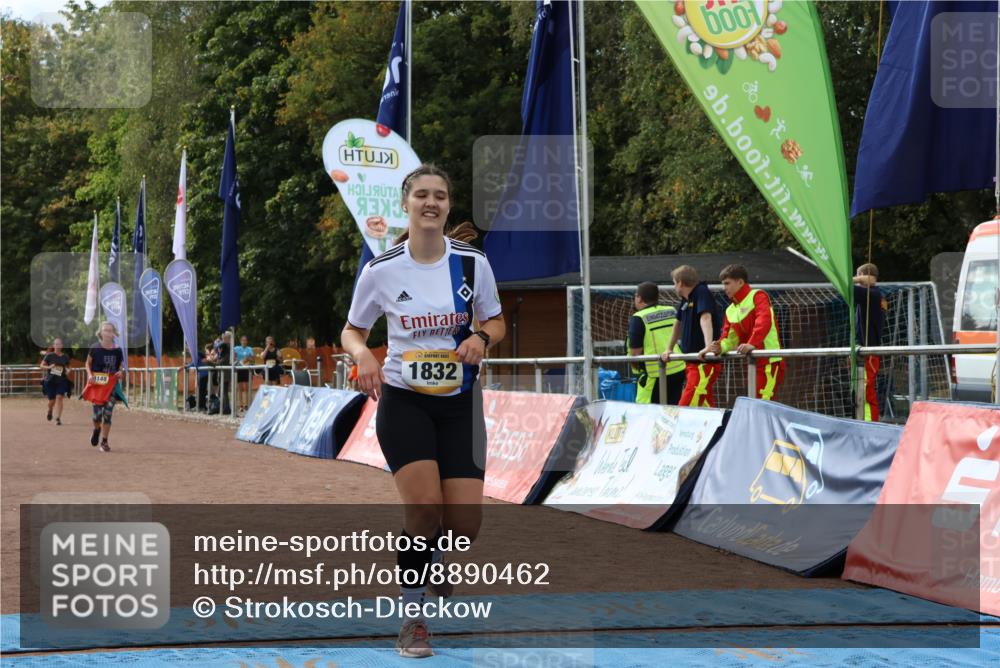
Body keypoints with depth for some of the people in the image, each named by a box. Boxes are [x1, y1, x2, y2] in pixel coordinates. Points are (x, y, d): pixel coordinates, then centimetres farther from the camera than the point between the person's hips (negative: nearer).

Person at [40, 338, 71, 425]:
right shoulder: (49, 356, -2)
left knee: (59, 398, -15)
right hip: (50, 381, -1)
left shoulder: (65, 357, 5)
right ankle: (50, 411, 41)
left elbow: (68, 367, 17)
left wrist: (68, 370, -6)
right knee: (51, 400, 5)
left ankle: (58, 418, -14)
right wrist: (49, 367, -18)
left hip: (61, 381, 1)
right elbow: (41, 365, 1)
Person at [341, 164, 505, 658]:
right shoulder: (382, 270, -8)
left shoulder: (472, 263, -5)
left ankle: (430, 552, 35)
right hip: (403, 400, -2)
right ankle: (412, 619, 0)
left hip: (459, 403, 2)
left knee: (464, 523, -5)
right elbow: (352, 331, 5)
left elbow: (495, 323, 9)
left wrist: (481, 338, -14)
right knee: (424, 505, -19)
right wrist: (363, 355, -17)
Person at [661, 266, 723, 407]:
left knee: (686, 408, -17)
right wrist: (669, 350, 29)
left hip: (705, 362, -9)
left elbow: (705, 318, -28)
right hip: (692, 361, 9)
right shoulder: (686, 299, 12)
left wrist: (708, 347, -41)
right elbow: (679, 323, 27)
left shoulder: (702, 292, -13)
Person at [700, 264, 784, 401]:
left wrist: (752, 344, -38)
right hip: (753, 364, 9)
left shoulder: (757, 296, -8)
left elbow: (764, 321, -24)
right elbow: (728, 338, 13)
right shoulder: (730, 310, 16)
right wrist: (719, 347, -9)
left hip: (769, 362, -9)